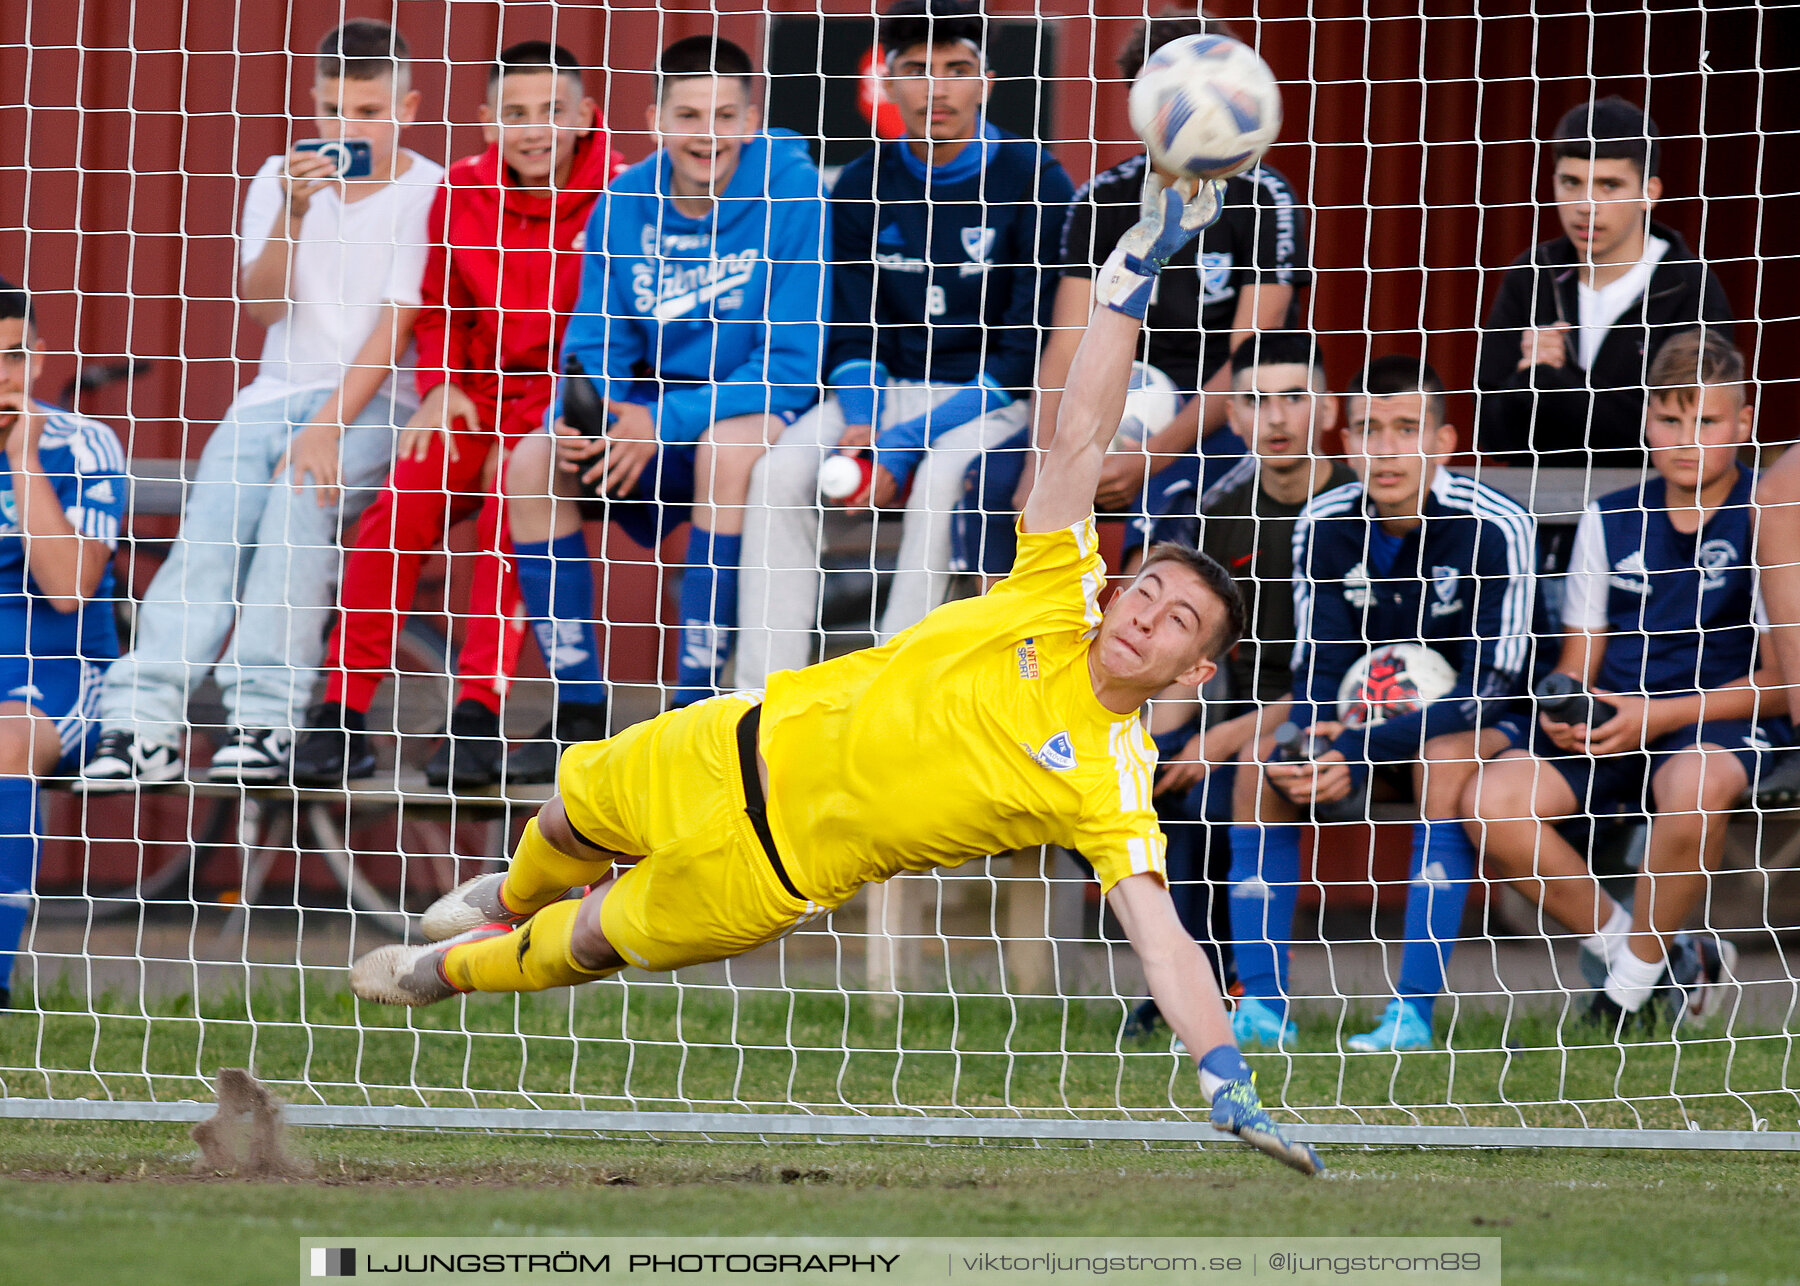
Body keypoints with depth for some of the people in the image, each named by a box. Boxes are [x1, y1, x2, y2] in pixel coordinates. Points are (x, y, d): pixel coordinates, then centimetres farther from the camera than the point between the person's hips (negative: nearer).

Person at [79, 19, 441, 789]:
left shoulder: (427, 192, -2)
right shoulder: (280, 179, 12)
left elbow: (395, 324, -10)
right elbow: (262, 305, 1)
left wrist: (330, 426, -20)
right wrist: (293, 215, -16)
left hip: (373, 404, -4)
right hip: (276, 393, 4)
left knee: (298, 494, -33)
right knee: (211, 521, -21)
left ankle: (267, 720, -36)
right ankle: (142, 725, -33)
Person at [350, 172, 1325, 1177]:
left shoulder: (1112, 784, -23)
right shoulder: (1059, 597, -14)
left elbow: (1161, 935, -29)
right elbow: (1081, 437, -20)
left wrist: (1228, 1079, -42)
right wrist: (1140, 269, -30)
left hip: (774, 868, -3)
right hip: (760, 743, 3)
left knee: (591, 943, 13)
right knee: (576, 818, 26)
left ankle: (457, 967, 45)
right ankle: (512, 899, 62)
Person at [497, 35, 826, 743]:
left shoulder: (790, 194, -14)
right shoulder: (625, 202, 0)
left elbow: (792, 364, -18)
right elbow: (597, 346, 4)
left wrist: (662, 424, -28)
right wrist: (582, 416, -22)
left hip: (770, 413, -5)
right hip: (654, 413, 5)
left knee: (726, 443, -37)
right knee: (533, 460, -19)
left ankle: (694, 704, -30)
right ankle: (579, 707, -13)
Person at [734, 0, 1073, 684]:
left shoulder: (1033, 181, -9)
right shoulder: (863, 186, 5)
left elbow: (1027, 349, -12)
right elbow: (854, 332, 7)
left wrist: (904, 444, -19)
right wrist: (860, 423, -16)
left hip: (991, 398, -4)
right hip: (889, 390, 4)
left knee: (941, 476, -36)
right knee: (780, 472, -23)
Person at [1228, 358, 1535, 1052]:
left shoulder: (1495, 527, -23)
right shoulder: (1322, 526, -8)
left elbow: (1491, 685, -26)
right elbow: (1318, 668, -6)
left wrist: (1358, 753, -35)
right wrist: (1307, 742, -31)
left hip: (1484, 730, -5)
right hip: (1373, 723, 5)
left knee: (1444, 760, -36)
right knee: (1263, 756, -18)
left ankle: (1414, 1013, -36)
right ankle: (1262, 1006, -19)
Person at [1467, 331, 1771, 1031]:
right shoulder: (1610, 522, 13)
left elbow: (1775, 680, -6)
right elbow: (1578, 662, 15)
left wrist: (1660, 715, -16)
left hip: (1719, 718, -5)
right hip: (1610, 727, 5)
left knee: (1694, 784, -41)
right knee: (1490, 802, -22)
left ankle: (1638, 976, -19)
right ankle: (1622, 941, -5)